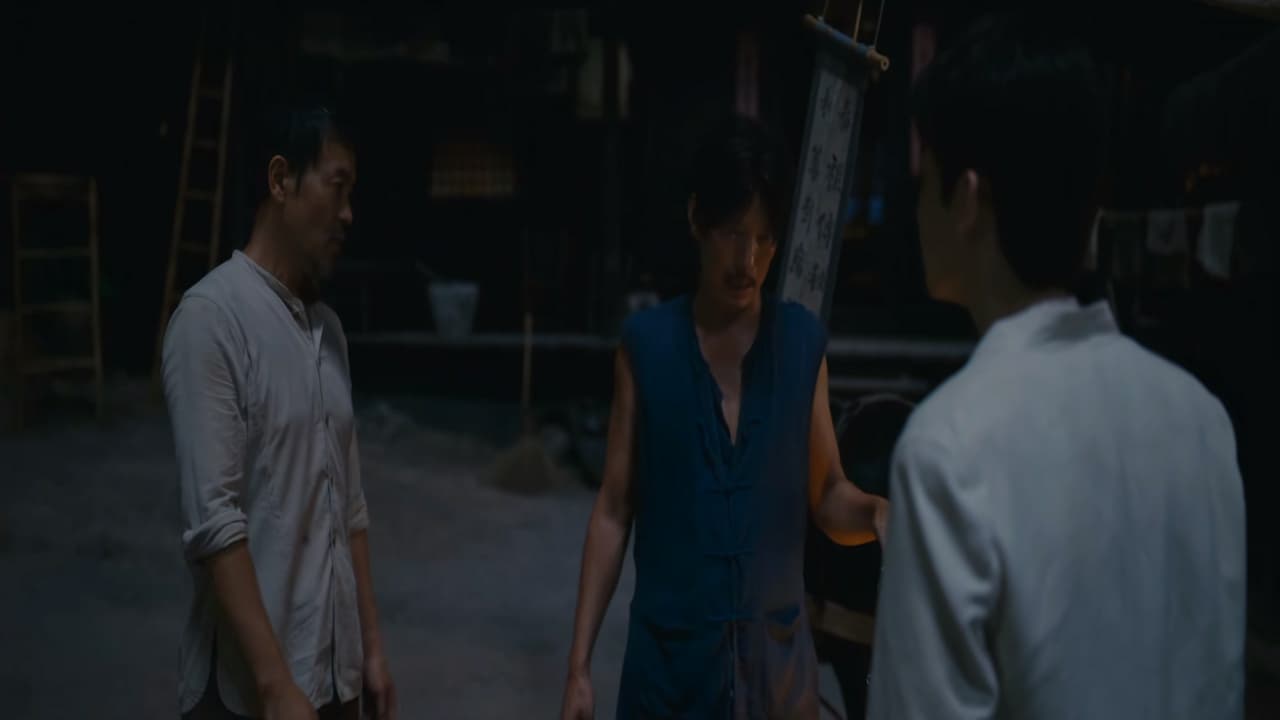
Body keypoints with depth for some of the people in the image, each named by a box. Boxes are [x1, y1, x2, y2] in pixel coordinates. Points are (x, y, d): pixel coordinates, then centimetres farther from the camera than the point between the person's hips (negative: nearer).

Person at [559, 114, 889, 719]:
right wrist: (579, 662, -3)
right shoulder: (646, 344, -5)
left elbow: (828, 496, 4)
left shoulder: (804, 342, -1)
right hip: (669, 657, -1)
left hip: (777, 658, 1)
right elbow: (614, 512, -1)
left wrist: (877, 511, -18)